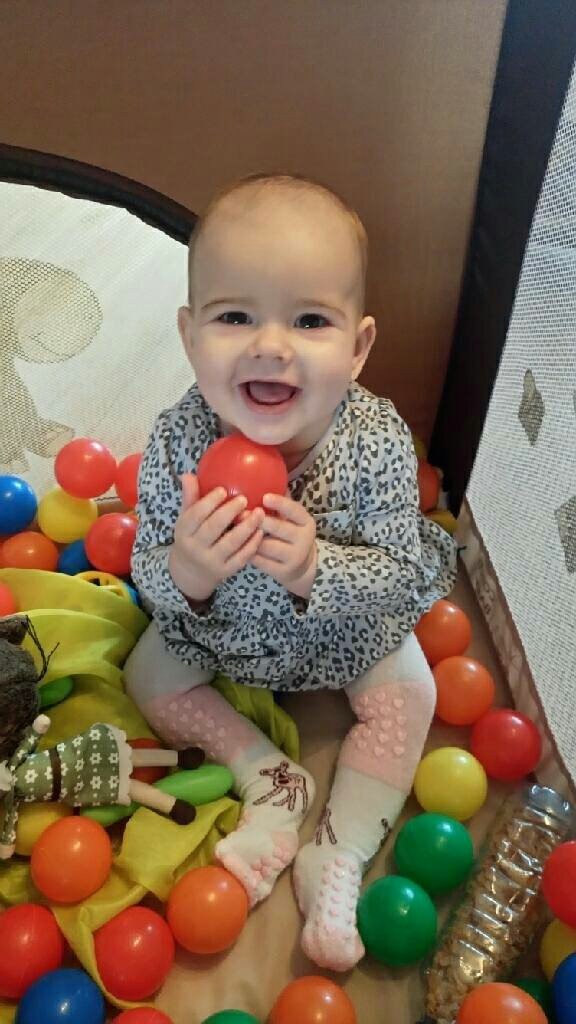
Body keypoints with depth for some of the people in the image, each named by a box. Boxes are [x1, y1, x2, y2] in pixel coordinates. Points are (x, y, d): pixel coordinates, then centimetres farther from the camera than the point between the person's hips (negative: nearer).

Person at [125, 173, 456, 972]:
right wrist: (184, 575, -47)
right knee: (151, 677, -1)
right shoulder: (177, 442, -31)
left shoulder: (377, 441, -34)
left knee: (408, 693, -9)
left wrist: (316, 568, -47)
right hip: (219, 623, 1)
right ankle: (274, 784, 9)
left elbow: (401, 578, -27)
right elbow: (151, 586, -22)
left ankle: (339, 854, 7)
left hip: (348, 627, -1)